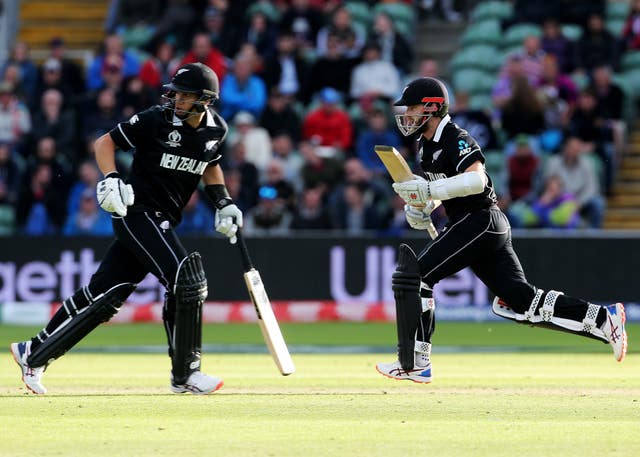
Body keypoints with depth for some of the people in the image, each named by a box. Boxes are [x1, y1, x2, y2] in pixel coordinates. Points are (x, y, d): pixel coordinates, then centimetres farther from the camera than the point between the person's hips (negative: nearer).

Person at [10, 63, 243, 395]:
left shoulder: (216, 129, 6)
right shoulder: (156, 120, -12)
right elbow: (105, 142, -4)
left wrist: (224, 202, 12)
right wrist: (110, 179, -20)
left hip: (162, 221, 7)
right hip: (137, 211, -7)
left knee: (106, 294, 6)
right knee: (187, 280, -20)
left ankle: (34, 353, 17)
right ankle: (185, 374, -11)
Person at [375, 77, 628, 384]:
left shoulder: (456, 139, -13)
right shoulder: (426, 145, 17)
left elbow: (476, 179, -30)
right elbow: (440, 187, 28)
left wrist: (428, 190, -33)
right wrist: (422, 207, 7)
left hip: (479, 220, -10)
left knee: (414, 275, -13)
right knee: (521, 300, 6)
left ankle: (415, 362, -14)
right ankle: (603, 318, 5)